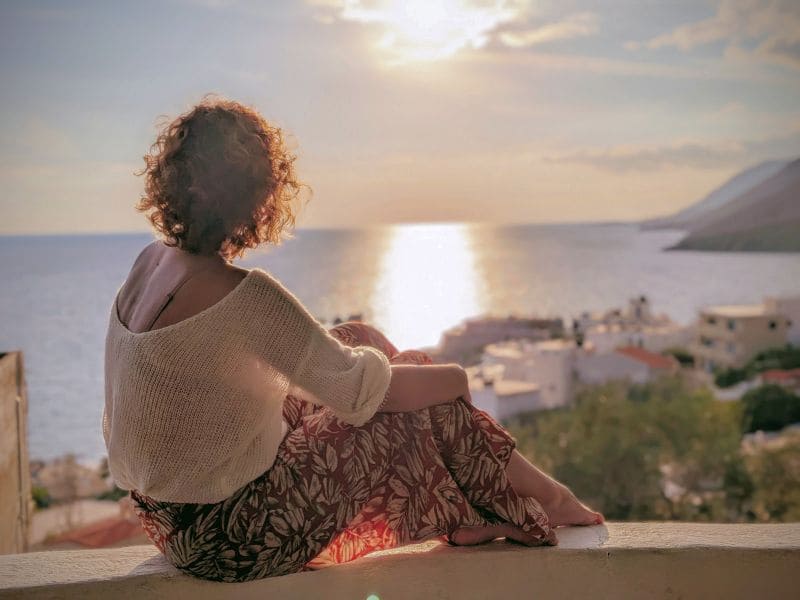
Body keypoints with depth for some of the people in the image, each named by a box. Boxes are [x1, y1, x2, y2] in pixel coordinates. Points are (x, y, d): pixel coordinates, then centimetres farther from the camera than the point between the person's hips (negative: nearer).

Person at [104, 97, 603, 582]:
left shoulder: (150, 263, 0)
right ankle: (540, 499, 21)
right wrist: (456, 378, -1)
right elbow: (358, 390, -20)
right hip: (229, 540, -9)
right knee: (419, 393, -3)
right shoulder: (244, 295, -28)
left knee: (359, 338, 13)